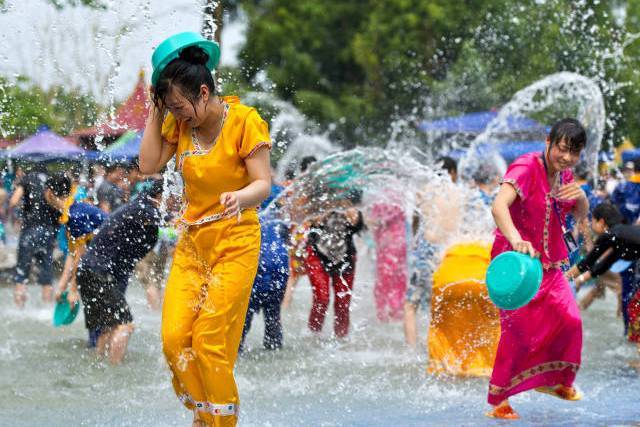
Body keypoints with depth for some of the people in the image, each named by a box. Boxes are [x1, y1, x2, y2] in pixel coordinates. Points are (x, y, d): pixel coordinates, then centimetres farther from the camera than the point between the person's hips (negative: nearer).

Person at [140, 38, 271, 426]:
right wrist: (156, 112, -2)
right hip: (192, 243, 5)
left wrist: (240, 197, -36)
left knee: (209, 342, -11)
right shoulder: (179, 123, 6)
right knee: (174, 339, -7)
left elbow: (263, 183, -15)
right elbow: (149, 165, 0)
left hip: (235, 244, -5)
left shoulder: (244, 120, -12)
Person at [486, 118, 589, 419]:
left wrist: (581, 197, -10)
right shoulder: (526, 168, -20)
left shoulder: (564, 175, 5)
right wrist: (517, 241, -54)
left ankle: (554, 380, 26)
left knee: (570, 321, 2)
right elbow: (499, 206, -37)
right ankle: (499, 401, 0)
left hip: (549, 263, 7)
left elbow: (581, 216, 16)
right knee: (518, 329, -11)